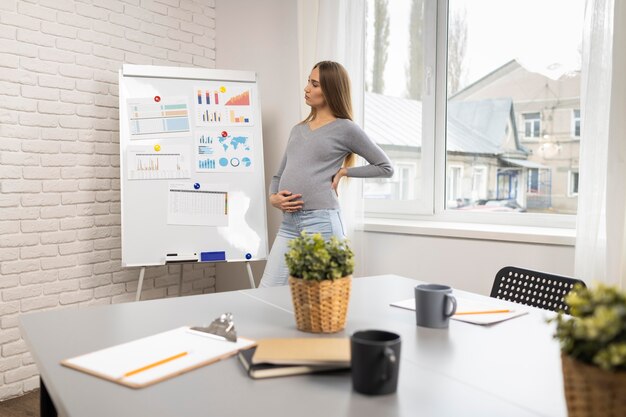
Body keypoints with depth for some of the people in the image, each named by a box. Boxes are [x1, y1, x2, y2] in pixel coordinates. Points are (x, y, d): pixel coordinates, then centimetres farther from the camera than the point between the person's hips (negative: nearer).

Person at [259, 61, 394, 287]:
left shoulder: (345, 128, 2)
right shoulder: (298, 130, 20)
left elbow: (385, 167, 6)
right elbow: (279, 175, 22)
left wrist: (343, 171, 0)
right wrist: (273, 198, 2)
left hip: (322, 222, -6)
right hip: (288, 224, 6)